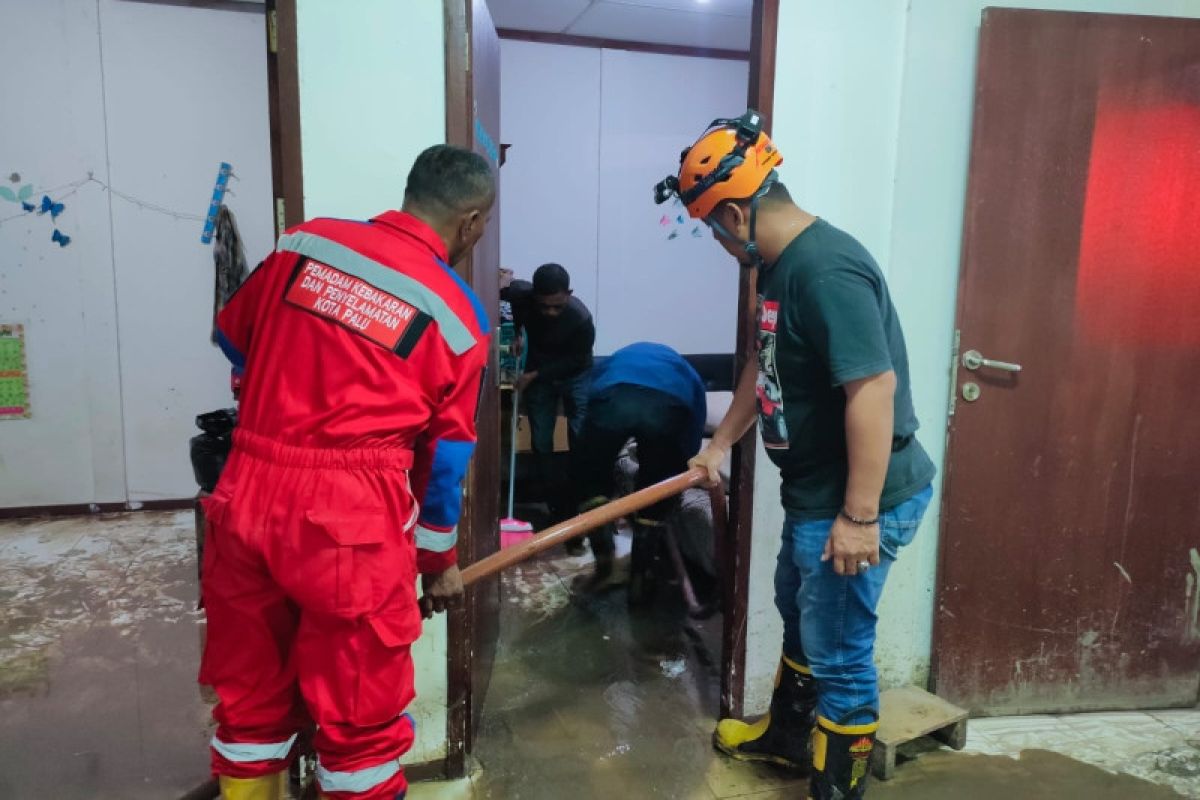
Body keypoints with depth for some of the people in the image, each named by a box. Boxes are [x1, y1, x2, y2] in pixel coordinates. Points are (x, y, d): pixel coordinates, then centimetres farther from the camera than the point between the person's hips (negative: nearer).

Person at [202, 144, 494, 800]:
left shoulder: (304, 242, 7)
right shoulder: (456, 314, -2)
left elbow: (233, 339, 21)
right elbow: (445, 456, 4)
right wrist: (438, 560, 17)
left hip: (244, 499, 5)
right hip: (348, 519, -4)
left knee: (249, 696, 22)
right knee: (361, 711, 14)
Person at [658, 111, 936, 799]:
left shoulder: (826, 270, -25)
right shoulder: (781, 265, 8)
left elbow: (874, 389, -30)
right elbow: (767, 367, 19)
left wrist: (859, 516, -28)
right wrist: (720, 444, 24)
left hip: (859, 502, -11)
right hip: (815, 491, 11)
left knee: (839, 649, 5)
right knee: (800, 616, 26)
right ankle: (786, 736, 48)